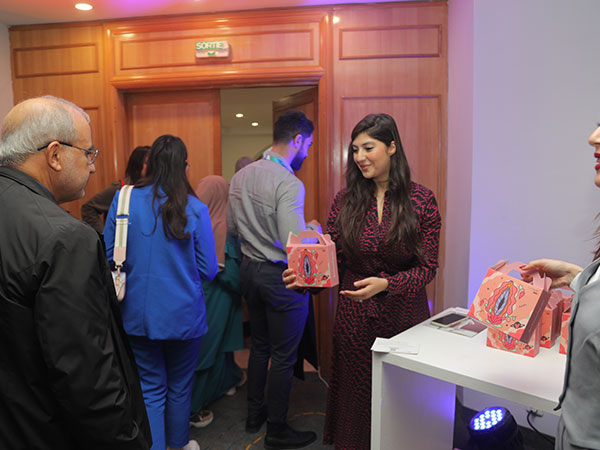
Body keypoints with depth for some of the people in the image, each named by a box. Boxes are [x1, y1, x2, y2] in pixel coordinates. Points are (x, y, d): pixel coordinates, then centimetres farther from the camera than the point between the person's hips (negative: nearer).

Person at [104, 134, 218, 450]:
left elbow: (108, 256, 0)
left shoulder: (123, 200, -9)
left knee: (150, 388, 16)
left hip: (137, 313, 1)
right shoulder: (195, 209, -14)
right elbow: (209, 270, -8)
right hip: (183, 314, -1)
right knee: (180, 386, 20)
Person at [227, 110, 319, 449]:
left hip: (250, 269, 8)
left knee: (260, 344, 23)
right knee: (284, 356, 8)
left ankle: (255, 413, 39)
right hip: (282, 278, -8)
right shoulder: (289, 183, -22)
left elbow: (233, 227, 11)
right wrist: (314, 230, -8)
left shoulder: (241, 176, 3)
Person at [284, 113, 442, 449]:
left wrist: (385, 284, -23)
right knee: (355, 393, 15)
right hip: (355, 316, 2)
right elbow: (333, 263, -1)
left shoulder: (421, 200, -7)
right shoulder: (346, 200, -2)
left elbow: (427, 267, -8)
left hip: (404, 313, -1)